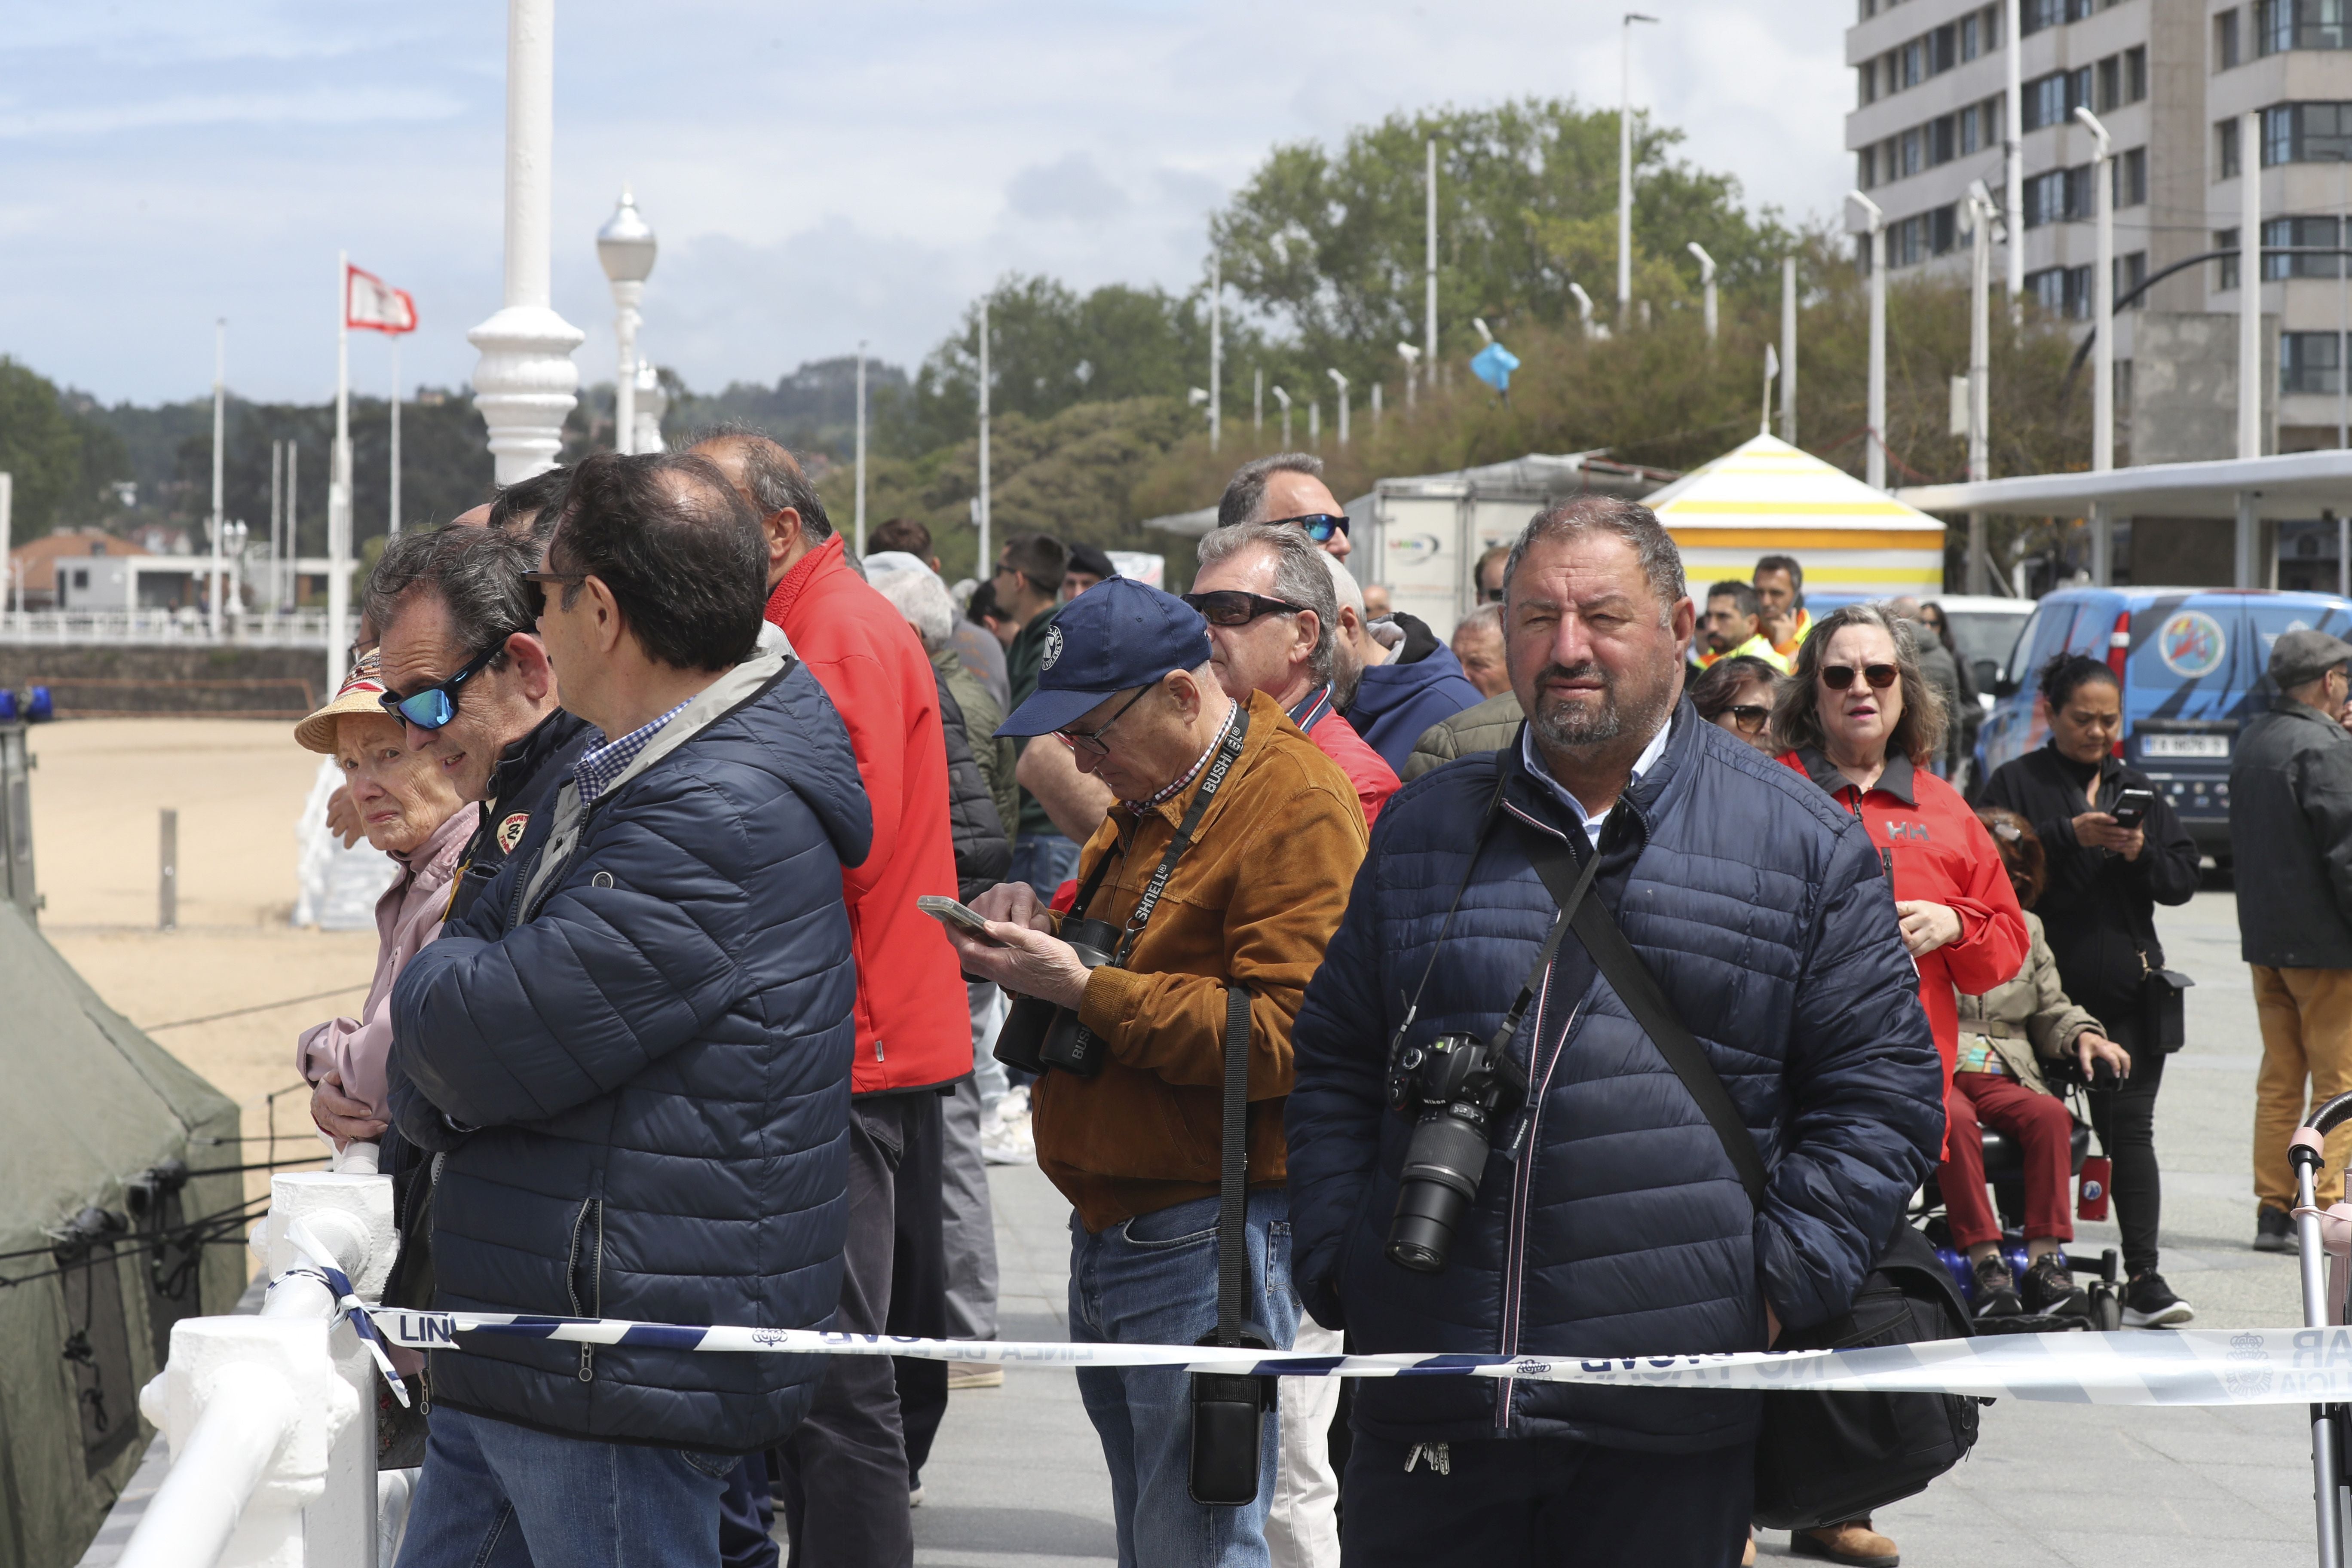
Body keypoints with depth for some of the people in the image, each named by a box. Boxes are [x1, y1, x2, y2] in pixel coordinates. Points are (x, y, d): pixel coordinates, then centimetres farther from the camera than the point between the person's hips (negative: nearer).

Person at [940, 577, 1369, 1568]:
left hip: (1207, 1241, -10)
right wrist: (1035, 927, 6)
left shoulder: (1297, 806, -14)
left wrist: (1086, 990, -21)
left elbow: (1285, 1034, -23)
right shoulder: (1150, 798, 18)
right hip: (1111, 1226, 10)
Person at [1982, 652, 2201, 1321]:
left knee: (2130, 1127, -2)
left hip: (2127, 994, 3)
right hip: (2047, 988, -3)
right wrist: (2070, 835, -18)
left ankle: (2143, 1278, -5)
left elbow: (2182, 880, 12)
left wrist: (2141, 853, -8)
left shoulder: (2138, 790, 17)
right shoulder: (2015, 783, 4)